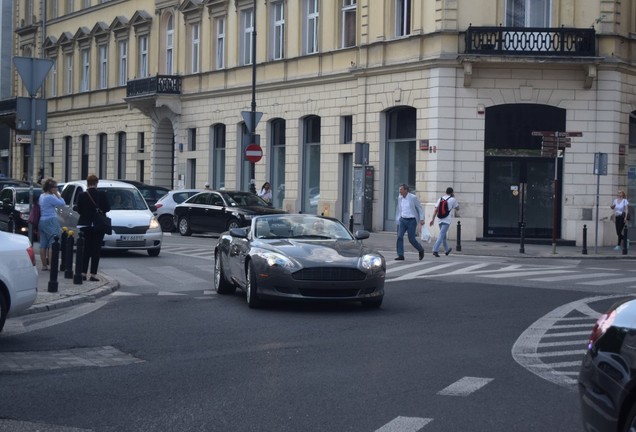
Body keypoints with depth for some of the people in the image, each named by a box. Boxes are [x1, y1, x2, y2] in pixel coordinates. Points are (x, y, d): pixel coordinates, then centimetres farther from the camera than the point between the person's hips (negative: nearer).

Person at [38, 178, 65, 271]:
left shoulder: (41, 196, 13)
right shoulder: (50, 197, -15)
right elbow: (62, 203, -13)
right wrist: (57, 194, -4)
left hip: (42, 221, 9)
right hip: (50, 221, -9)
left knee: (43, 245, 10)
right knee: (53, 244, -7)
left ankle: (44, 265, 14)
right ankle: (51, 265, -10)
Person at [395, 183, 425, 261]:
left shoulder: (413, 198, -9)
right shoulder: (400, 198, 6)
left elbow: (420, 208, -3)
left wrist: (422, 219, -11)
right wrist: (398, 219, 20)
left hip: (411, 220, -4)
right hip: (402, 220, 4)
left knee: (411, 239, -3)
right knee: (400, 236, -12)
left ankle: (421, 250, 25)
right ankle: (400, 255, -10)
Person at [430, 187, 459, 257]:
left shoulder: (440, 199, 7)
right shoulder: (452, 199, -3)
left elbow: (436, 210, 1)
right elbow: (457, 207, 13)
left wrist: (433, 219, 1)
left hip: (440, 220, 5)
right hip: (447, 220, -5)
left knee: (443, 235, 20)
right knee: (441, 236, -11)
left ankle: (447, 249, 37)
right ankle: (435, 250, -24)